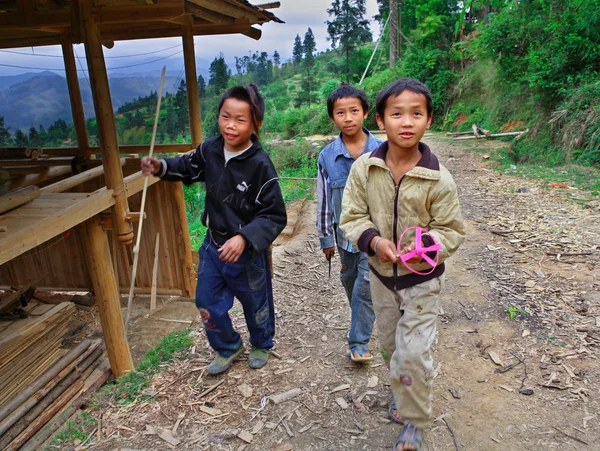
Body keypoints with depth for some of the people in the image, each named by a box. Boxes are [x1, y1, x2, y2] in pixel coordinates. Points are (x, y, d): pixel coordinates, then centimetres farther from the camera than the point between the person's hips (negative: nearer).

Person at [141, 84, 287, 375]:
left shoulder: (260, 165, -25)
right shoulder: (210, 149, -8)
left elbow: (275, 216, -23)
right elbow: (189, 167, 16)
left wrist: (244, 238, -35)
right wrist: (161, 167, -2)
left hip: (247, 252, -5)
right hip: (213, 245, 5)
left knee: (256, 303, 18)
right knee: (207, 302, 17)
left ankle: (261, 345, 49)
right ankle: (227, 348, 45)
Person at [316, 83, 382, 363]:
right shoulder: (327, 157, -5)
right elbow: (323, 200, 2)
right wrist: (326, 238, 5)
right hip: (346, 234, 3)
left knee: (366, 286, -7)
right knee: (351, 283, 18)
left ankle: (358, 343, 9)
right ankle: (362, 326, 44)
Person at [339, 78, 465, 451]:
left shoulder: (438, 179, -18)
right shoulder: (364, 169, -13)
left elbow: (453, 229, -9)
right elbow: (352, 216, -7)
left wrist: (428, 246, -30)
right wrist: (373, 239, -27)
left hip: (422, 279, -3)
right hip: (381, 274, 3)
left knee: (414, 352, -4)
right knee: (391, 345, 21)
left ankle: (415, 421, 23)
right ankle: (405, 395, 50)